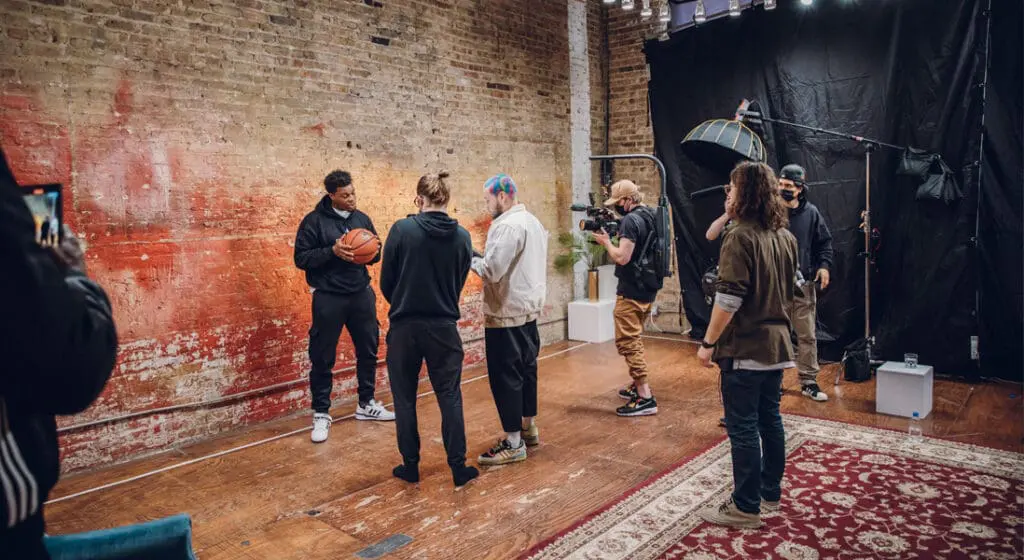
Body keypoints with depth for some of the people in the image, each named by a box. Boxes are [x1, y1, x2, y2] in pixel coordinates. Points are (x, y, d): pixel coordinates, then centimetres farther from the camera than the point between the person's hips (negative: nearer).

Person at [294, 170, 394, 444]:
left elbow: (376, 252, 14)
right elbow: (301, 258, -9)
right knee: (323, 358, 3)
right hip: (328, 298, -5)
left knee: (368, 351, 13)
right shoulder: (314, 221, -7)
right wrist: (332, 251, -22)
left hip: (361, 295, 5)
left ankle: (366, 405, 30)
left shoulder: (362, 218, 7)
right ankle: (321, 414, 17)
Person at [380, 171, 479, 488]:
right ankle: (458, 467, 13)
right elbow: (459, 282, 6)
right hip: (444, 327, 2)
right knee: (450, 397, 11)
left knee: (405, 399, 12)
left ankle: (410, 466, 21)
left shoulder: (402, 230, -10)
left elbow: (386, 282, -4)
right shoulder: (461, 236, -3)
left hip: (405, 327, -1)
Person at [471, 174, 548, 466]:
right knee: (526, 369, 18)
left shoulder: (507, 226, -18)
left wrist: (470, 259, -7)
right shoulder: (533, 221, 13)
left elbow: (492, 270, -24)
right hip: (528, 308, 10)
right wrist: (482, 258, 13)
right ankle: (529, 428, 30)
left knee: (505, 375, -3)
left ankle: (513, 443, 3)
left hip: (507, 313, -10)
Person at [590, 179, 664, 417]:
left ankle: (645, 398, -9)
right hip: (648, 288, 10)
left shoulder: (630, 220, -18)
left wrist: (606, 241, -8)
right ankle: (637, 385, 30)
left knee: (627, 341, -7)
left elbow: (622, 257, -23)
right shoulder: (650, 216, 12)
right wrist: (615, 236, 10)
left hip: (631, 292, -10)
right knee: (634, 339, 21)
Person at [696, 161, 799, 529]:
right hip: (777, 343, 9)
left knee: (742, 428, 0)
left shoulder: (741, 237, -17)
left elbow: (728, 300, -22)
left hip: (744, 348, -8)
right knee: (769, 419, 18)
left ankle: (746, 508, 8)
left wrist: (708, 342, -14)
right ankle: (770, 491, 31)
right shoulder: (786, 237, 9)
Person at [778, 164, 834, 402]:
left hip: (803, 284, 2)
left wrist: (824, 265, -2)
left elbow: (825, 242, 11)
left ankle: (809, 382, 21)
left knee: (807, 336, 9)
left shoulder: (811, 213, 1)